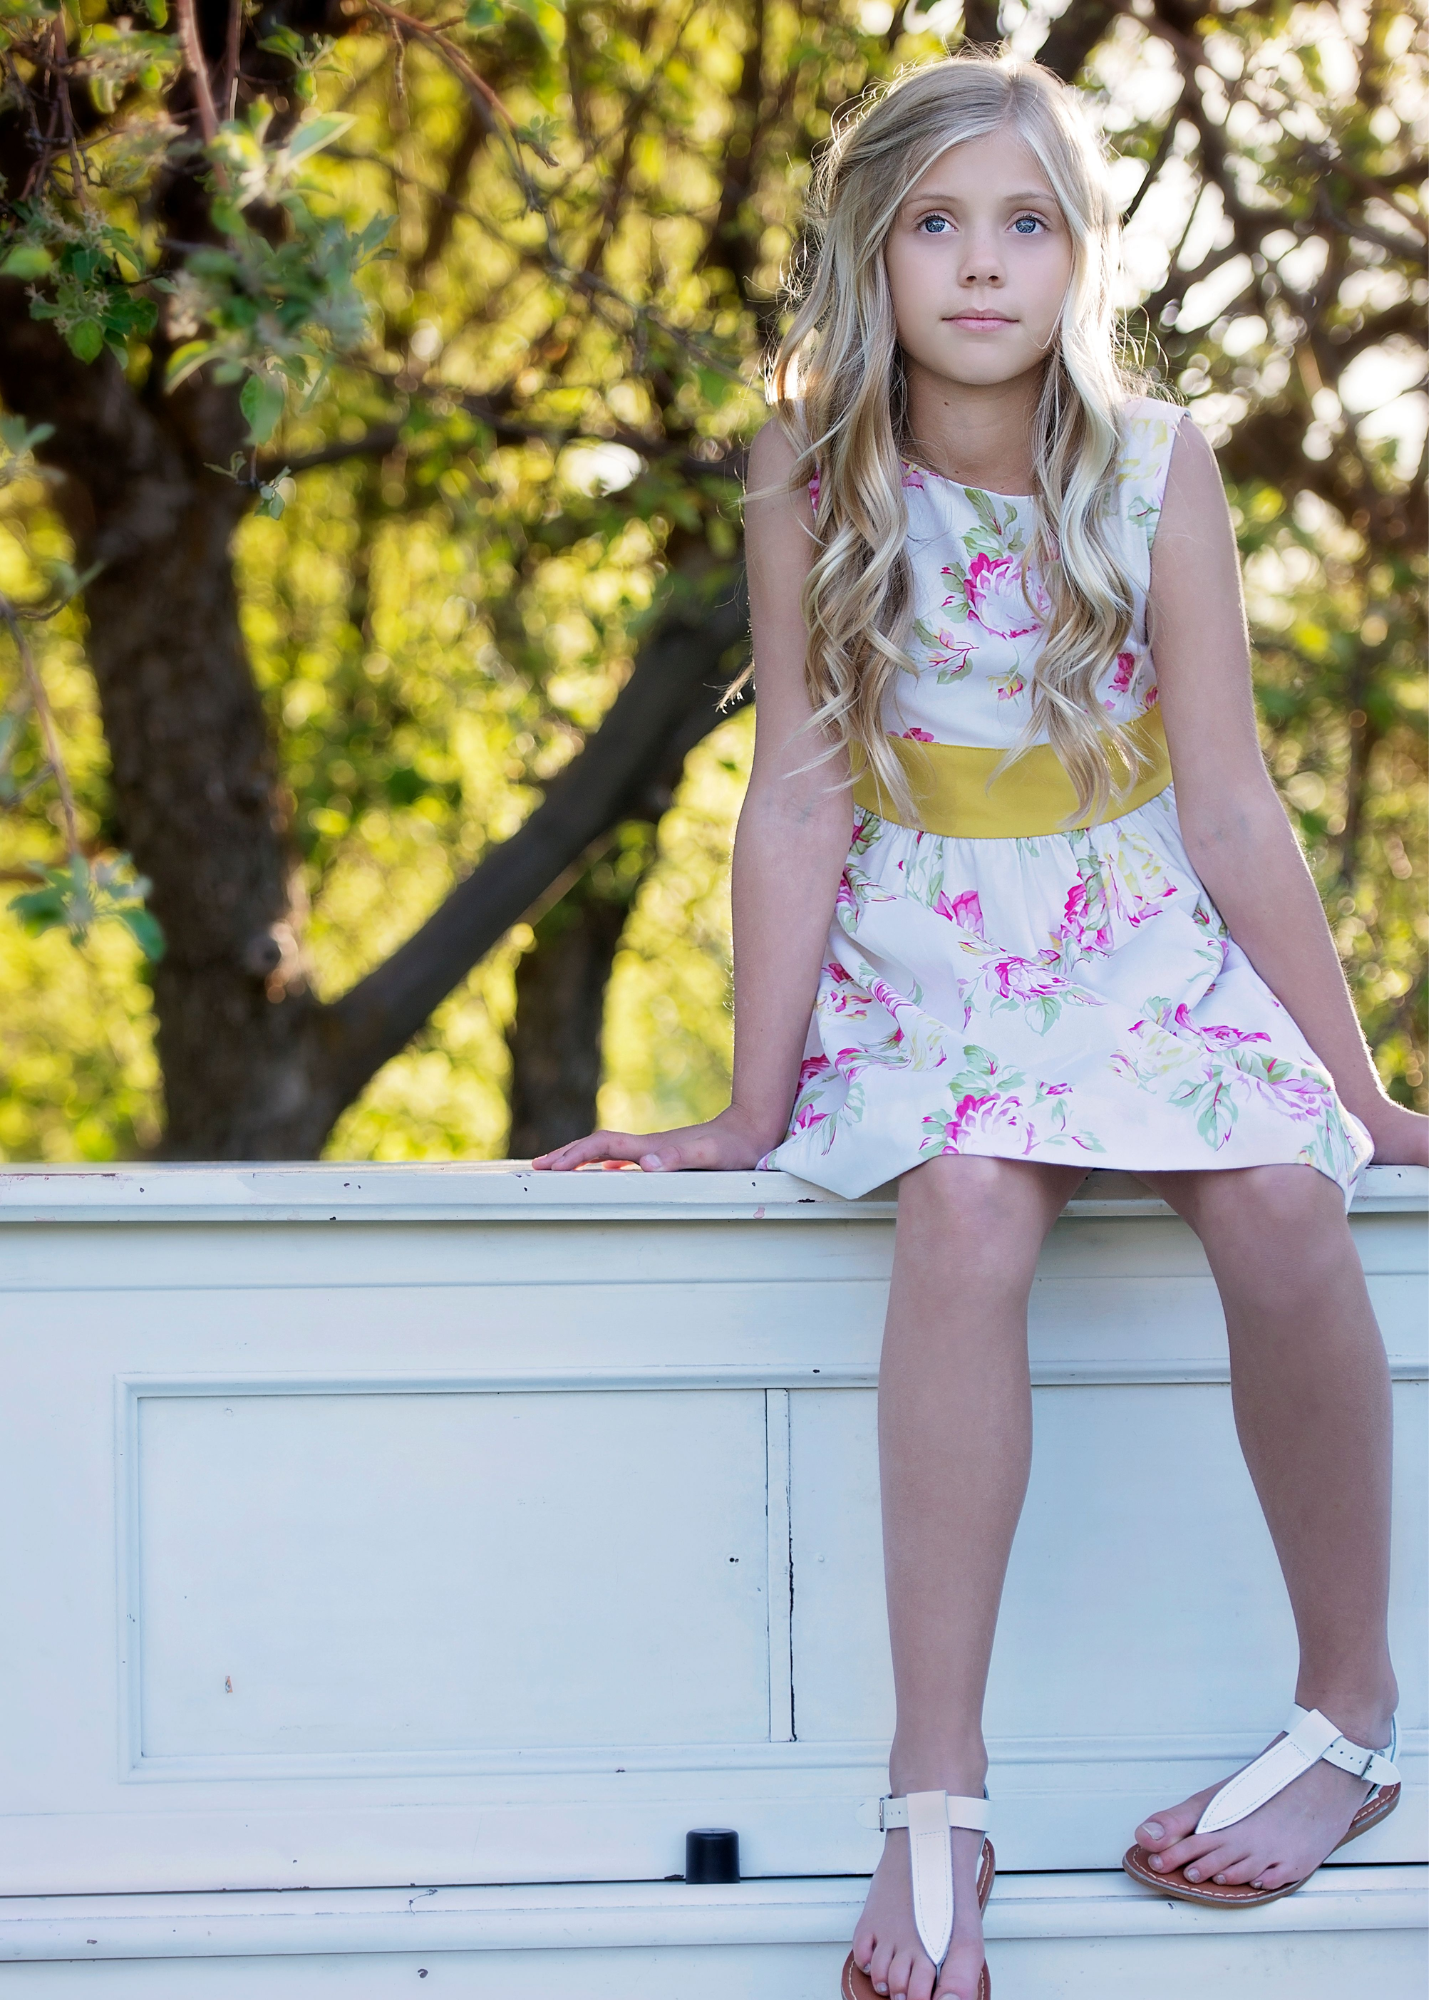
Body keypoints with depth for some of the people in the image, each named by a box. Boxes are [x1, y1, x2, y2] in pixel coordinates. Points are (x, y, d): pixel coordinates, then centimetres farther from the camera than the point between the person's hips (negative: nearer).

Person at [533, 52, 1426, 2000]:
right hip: (920, 960, -1)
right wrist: (754, 1106, -4)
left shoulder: (1155, 470, -6)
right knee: (967, 1202, -33)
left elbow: (1230, 809, -3)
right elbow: (800, 799, -4)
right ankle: (937, 1797, -34)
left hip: (1143, 942, 1)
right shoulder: (814, 481, -6)